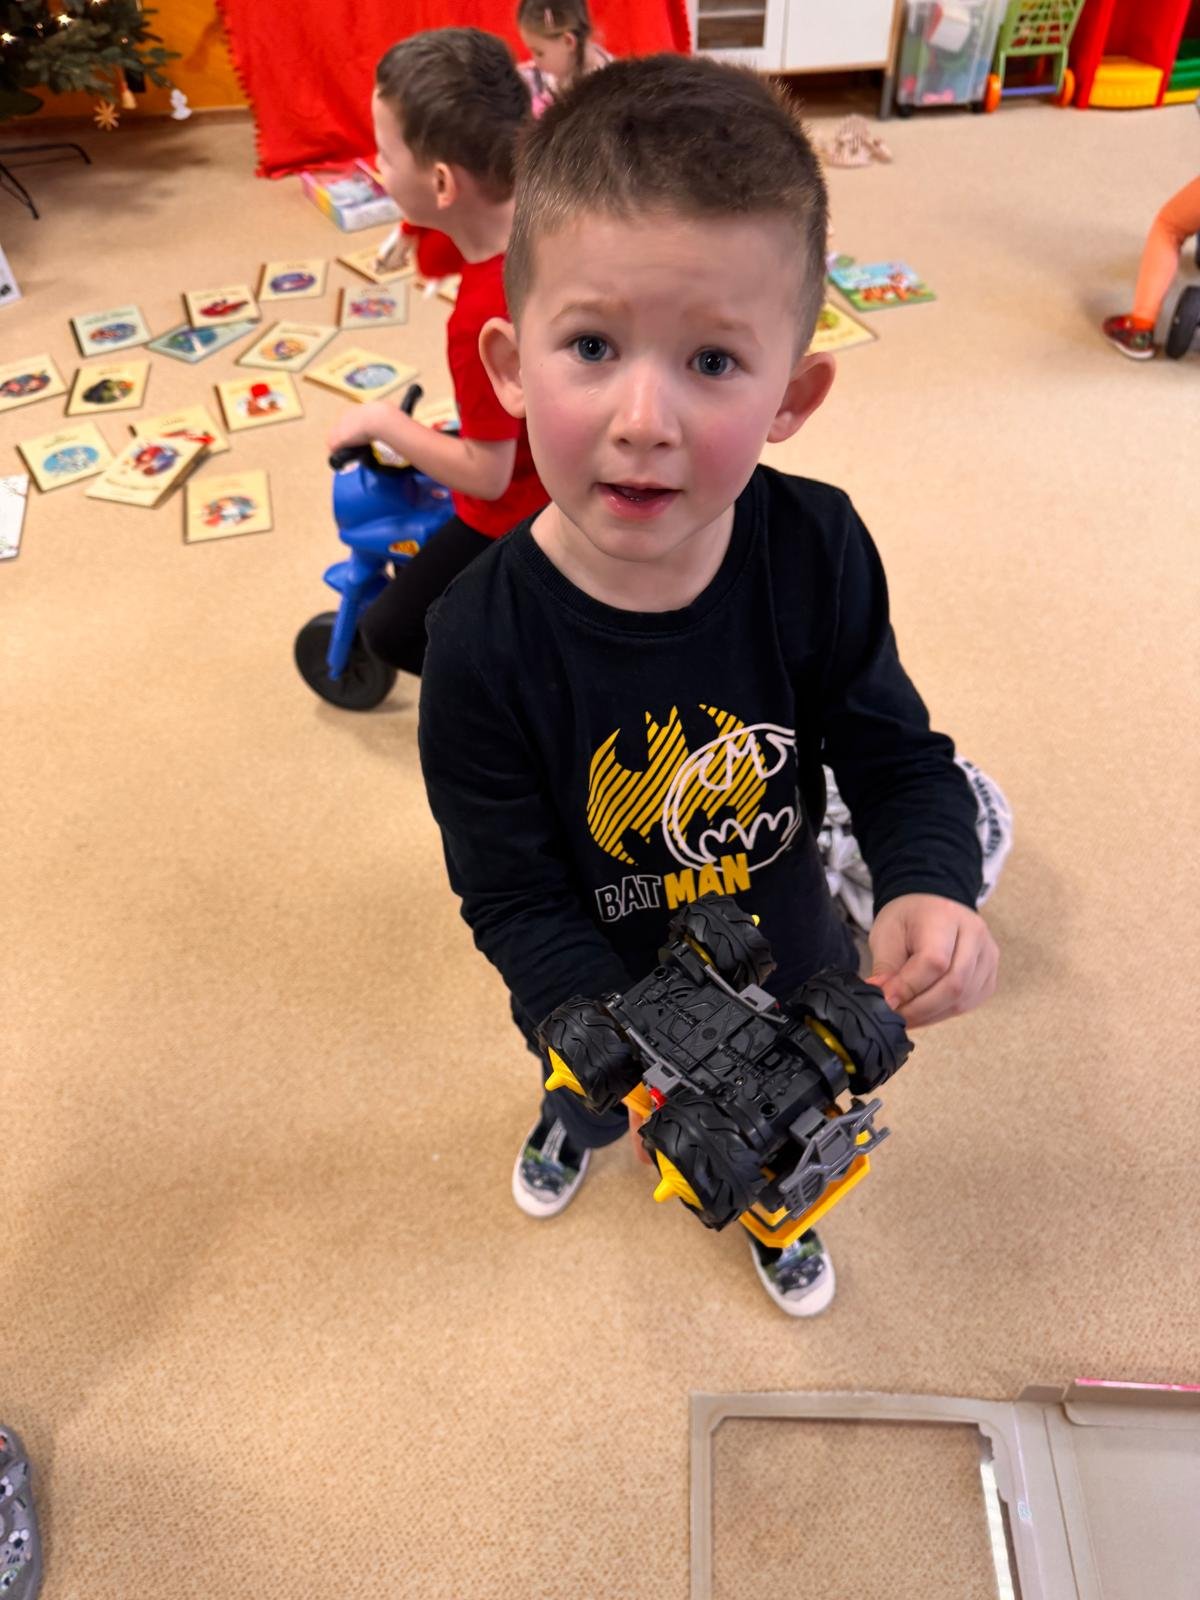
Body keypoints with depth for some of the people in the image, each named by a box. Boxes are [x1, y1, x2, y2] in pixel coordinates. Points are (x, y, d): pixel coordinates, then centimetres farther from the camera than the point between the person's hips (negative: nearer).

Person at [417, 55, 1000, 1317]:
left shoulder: (816, 549, -27)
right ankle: (576, 1120, 75)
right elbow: (510, 891, -22)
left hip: (783, 951, 2)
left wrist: (929, 884, -32)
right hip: (596, 978, -1)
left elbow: (892, 749, -14)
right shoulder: (482, 643, -32)